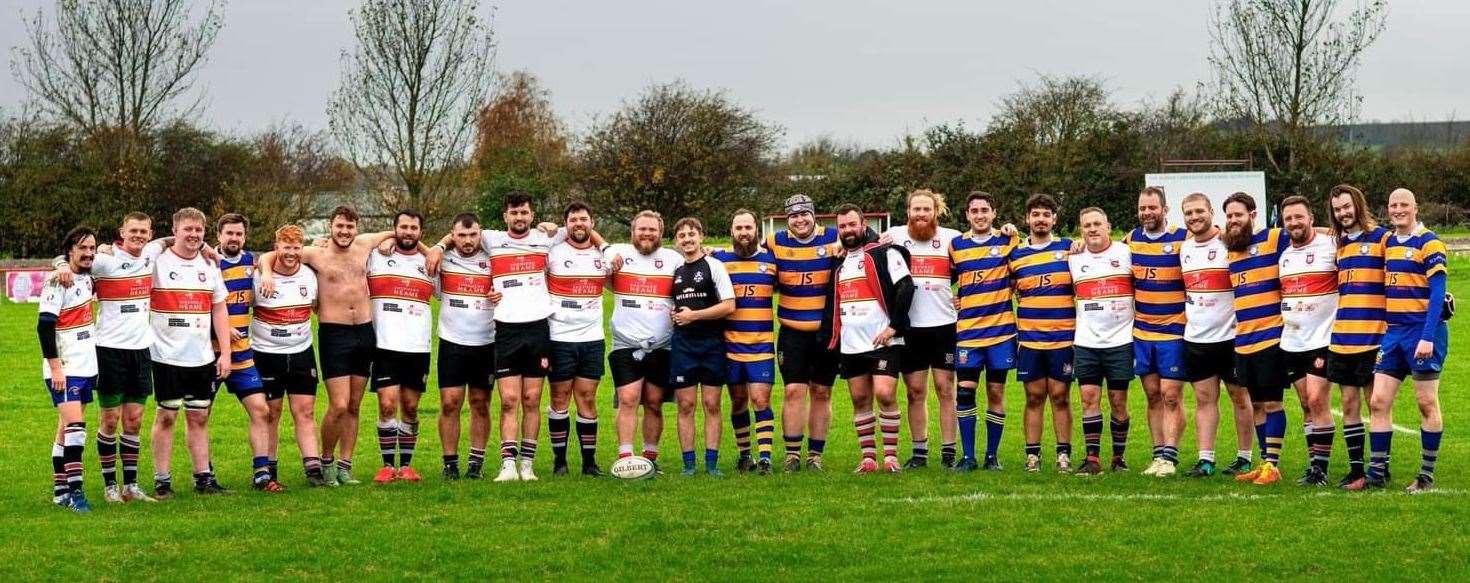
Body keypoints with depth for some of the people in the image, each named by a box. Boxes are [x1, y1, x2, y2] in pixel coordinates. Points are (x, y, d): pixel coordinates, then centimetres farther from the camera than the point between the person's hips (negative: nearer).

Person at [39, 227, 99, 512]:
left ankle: (60, 491, 14)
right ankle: (74, 493, -18)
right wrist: (55, 368, -20)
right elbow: (44, 326, -17)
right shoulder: (58, 282, -13)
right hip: (64, 369, -8)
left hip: (86, 367, 8)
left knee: (67, 431, 10)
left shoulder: (87, 277, 10)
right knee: (75, 426, -16)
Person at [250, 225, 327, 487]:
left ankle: (314, 469, -5)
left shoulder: (309, 276, 5)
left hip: (302, 354, 3)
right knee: (270, 414, 2)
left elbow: (318, 306, 19)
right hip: (266, 355, -3)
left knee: (305, 412, -2)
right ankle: (268, 473, 10)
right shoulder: (258, 277, -7)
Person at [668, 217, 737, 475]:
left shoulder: (713, 266, -2)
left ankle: (712, 463, 2)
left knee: (712, 404, -1)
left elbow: (729, 306, -10)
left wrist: (693, 315, -10)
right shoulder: (675, 269, 12)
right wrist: (674, 315, 5)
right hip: (682, 343, 4)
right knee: (685, 405, 1)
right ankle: (688, 463, 4)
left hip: (711, 343, -4)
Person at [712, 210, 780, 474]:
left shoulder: (770, 259, 4)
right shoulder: (718, 259, 2)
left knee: (761, 400, -8)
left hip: (762, 344, -1)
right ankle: (744, 455, 21)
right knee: (738, 401, 9)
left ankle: (765, 457, -8)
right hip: (729, 343, 1)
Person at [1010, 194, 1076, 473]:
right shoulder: (1015, 254, 7)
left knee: (1060, 396, 2)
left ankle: (1064, 455, 7)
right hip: (1028, 338, 1)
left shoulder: (1069, 249, 3)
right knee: (1034, 397, 4)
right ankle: (1032, 455, 8)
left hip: (1063, 337, -1)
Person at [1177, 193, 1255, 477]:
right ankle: (1205, 459, 6)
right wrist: (1186, 310, 14)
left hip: (1229, 335, -6)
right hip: (1195, 337, 6)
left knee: (1239, 397, 4)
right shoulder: (1185, 248, 11)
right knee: (1204, 398, 5)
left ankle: (1244, 458, 10)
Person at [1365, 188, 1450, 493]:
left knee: (1427, 403, 1)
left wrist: (1428, 337, -20)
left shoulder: (1428, 243, -8)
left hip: (1423, 331, -6)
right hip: (1393, 331, 6)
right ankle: (1377, 473, 5)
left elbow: (1438, 293, -13)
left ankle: (1426, 475, 8)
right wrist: (1383, 331, 11)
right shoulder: (1387, 243, 12)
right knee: (1378, 401, 0)